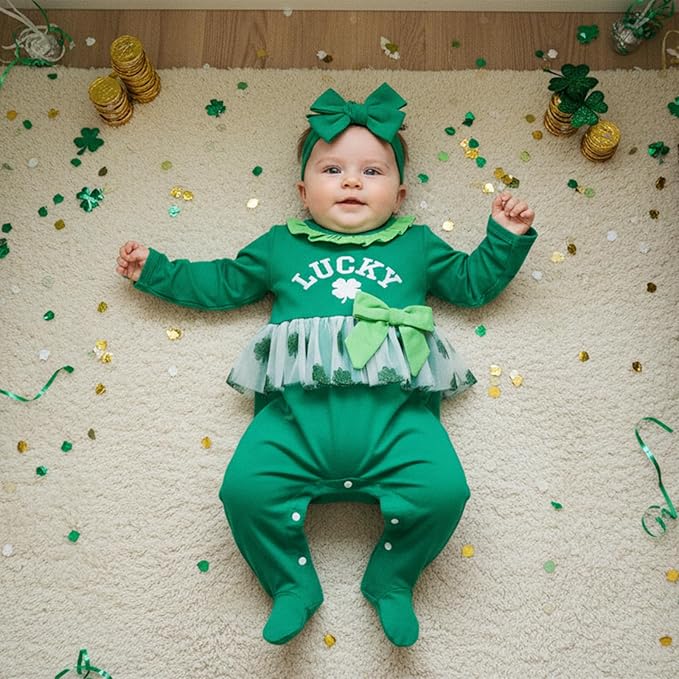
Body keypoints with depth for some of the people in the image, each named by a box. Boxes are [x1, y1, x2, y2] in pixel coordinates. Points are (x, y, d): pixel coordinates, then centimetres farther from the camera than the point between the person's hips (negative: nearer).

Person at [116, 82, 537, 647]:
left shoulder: (416, 245, 23)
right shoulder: (281, 246, 23)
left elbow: (473, 282, 31)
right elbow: (221, 284, 30)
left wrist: (507, 237, 20)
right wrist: (154, 270, 29)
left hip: (394, 412, 0)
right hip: (298, 411, 1)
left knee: (444, 490, -21)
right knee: (245, 488, -20)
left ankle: (391, 580, 10)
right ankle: (293, 584, 10)